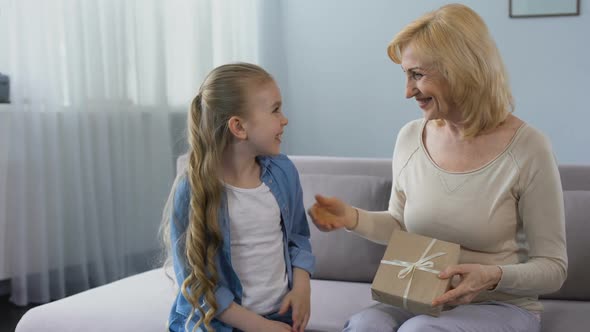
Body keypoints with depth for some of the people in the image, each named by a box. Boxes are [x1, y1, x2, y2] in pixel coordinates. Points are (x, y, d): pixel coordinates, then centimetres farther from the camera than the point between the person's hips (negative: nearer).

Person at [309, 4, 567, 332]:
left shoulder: (527, 148, -13)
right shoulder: (410, 138, 2)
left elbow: (552, 267, -8)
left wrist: (493, 276, -27)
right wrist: (353, 217, -3)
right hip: (420, 302, 4)